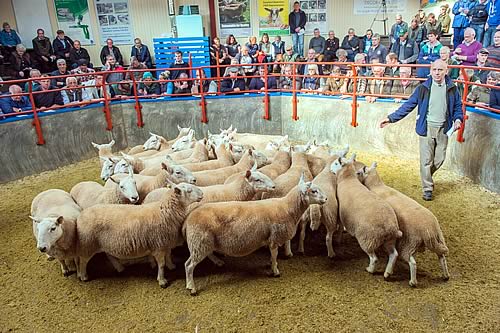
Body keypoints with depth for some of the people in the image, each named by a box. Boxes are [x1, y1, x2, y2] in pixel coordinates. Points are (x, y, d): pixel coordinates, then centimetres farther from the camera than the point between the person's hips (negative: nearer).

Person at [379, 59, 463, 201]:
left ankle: (427, 177, 36)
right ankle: (427, 188, 12)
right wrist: (391, 118, -6)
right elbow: (408, 105, -1)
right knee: (426, 160, 0)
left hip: (443, 129, 2)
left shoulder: (452, 89, 4)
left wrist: (458, 119, -9)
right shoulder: (423, 88, -1)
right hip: (427, 127, -2)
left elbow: (458, 107, 12)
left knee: (439, 159, 8)